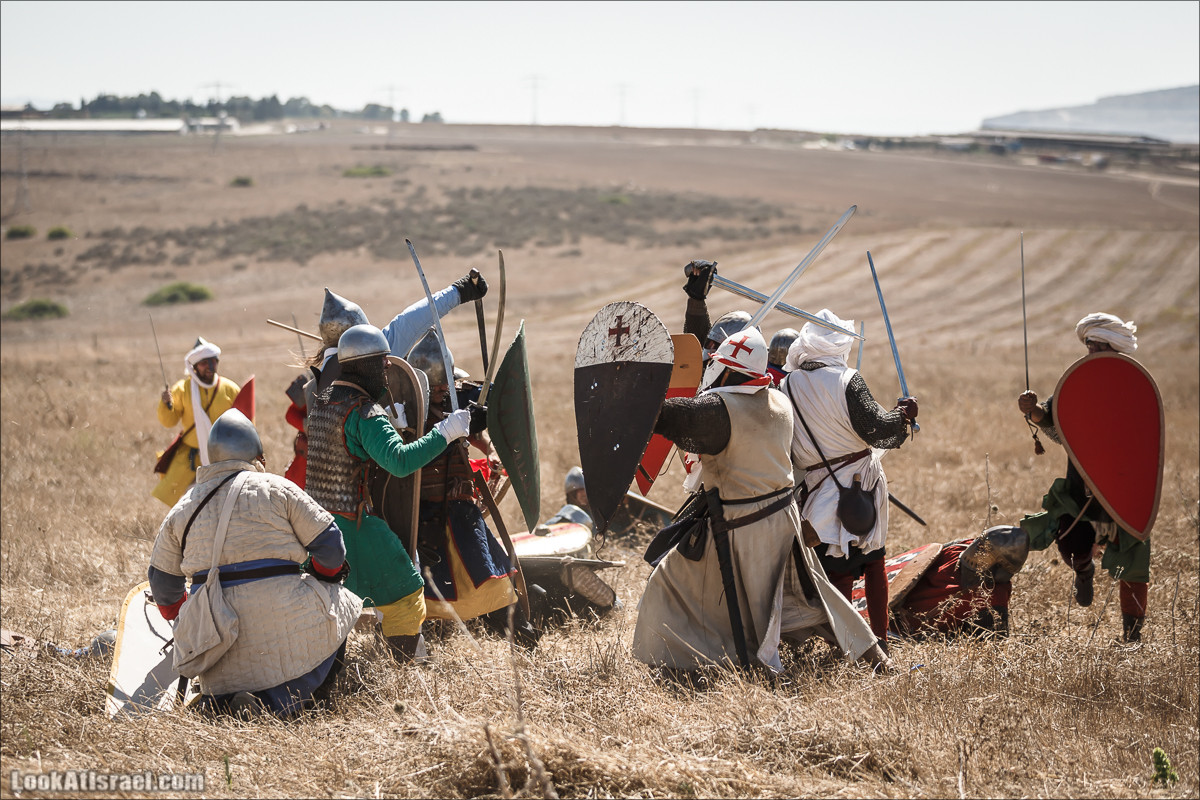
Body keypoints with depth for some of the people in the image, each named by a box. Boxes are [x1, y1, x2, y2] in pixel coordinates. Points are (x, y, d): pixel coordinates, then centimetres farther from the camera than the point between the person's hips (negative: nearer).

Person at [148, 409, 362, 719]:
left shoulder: (182, 509, 12)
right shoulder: (276, 489, 0)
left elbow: (163, 582, 19)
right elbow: (329, 545, 1)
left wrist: (180, 618, 37)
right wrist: (323, 578, 22)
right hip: (285, 621, -6)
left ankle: (217, 701, -7)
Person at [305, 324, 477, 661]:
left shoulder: (319, 403, 9)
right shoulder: (365, 413, -17)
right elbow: (400, 460, -31)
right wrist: (443, 433, -26)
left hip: (315, 518, 8)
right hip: (354, 525, -8)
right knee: (404, 594, 5)